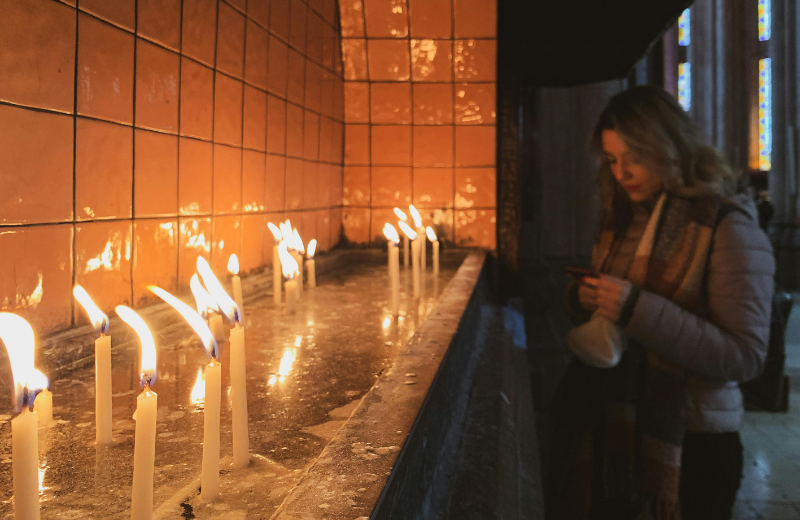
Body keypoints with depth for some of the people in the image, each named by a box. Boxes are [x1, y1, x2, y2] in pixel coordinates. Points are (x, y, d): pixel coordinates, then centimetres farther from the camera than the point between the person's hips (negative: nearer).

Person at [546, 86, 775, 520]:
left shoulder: (728, 227, -13)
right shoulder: (621, 216, 5)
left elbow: (746, 355, -18)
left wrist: (637, 309, -26)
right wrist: (583, 297, -7)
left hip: (689, 440, -5)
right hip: (608, 426, 5)